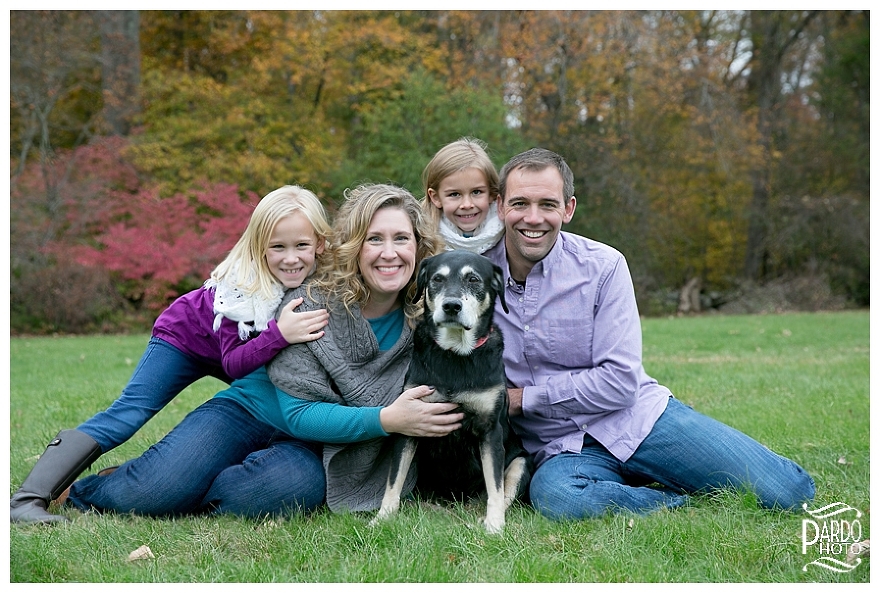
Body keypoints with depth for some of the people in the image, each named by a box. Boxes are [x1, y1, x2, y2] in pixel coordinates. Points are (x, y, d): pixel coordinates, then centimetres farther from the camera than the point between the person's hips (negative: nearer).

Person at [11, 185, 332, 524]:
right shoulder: (242, 286, -36)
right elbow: (233, 364, -38)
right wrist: (278, 334, -53)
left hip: (244, 350, 6)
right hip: (187, 338, -6)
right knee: (126, 415, -19)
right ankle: (29, 498, -23)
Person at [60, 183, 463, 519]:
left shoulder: (423, 320, -8)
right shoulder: (312, 303, -17)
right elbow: (300, 413, -20)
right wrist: (385, 420, -32)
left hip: (315, 449, 2)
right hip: (253, 412, -1)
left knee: (297, 486, -36)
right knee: (148, 492, -24)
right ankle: (79, 489, 13)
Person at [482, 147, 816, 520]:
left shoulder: (603, 266, -6)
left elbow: (619, 382, -11)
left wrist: (523, 399, -12)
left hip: (639, 417, -1)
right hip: (563, 450, 1)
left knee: (791, 492, -15)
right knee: (554, 498, -39)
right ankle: (679, 501, -13)